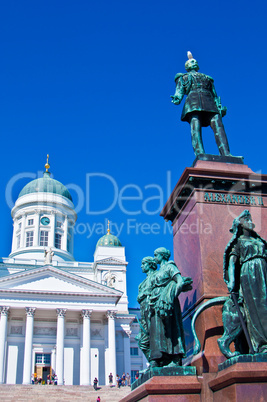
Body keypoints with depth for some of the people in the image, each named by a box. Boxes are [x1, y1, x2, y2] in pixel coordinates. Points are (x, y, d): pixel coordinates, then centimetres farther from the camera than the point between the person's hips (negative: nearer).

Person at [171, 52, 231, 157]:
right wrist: (177, 98, -13)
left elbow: (214, 94, 27)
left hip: (209, 102, 2)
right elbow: (179, 90, 11)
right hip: (193, 101, -2)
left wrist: (219, 106, 9)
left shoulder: (207, 78, 35)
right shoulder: (183, 77, 28)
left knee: (218, 125, -20)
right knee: (195, 129, -23)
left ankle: (226, 154, -32)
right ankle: (200, 154, -39)